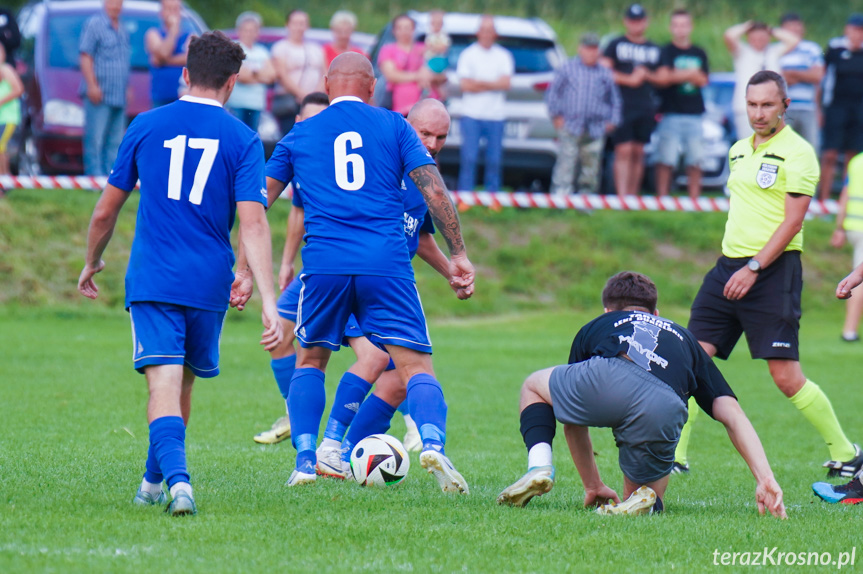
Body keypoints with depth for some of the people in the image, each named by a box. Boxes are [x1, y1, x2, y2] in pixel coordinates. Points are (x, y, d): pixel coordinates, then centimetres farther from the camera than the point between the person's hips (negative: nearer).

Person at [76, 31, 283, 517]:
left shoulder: (147, 126, 5)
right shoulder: (242, 140, 0)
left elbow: (106, 211, 11)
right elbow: (253, 224, -10)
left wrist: (92, 263, 29)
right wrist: (269, 303, -13)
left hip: (152, 278, -1)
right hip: (209, 283, 1)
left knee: (164, 382, -9)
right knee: (183, 383, 19)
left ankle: (177, 475, -31)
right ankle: (155, 481, 31)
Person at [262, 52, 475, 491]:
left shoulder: (299, 135, 16)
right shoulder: (393, 126, 12)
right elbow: (434, 192, 3)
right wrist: (458, 253, 6)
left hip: (324, 265, 1)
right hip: (387, 265, -1)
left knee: (310, 361, 21)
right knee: (416, 367, -1)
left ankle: (305, 459, 8)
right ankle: (433, 442, -27)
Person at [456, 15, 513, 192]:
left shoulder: (504, 56, 8)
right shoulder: (468, 54, 3)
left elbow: (505, 84, -5)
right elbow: (465, 85, -6)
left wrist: (479, 83, -12)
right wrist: (493, 85, -7)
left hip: (496, 116, 2)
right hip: (472, 115, -2)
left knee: (494, 162, 3)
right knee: (469, 159, -6)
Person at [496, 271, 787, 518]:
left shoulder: (594, 327, 40)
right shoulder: (684, 339, 39)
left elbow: (573, 420, 47)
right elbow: (733, 415, 26)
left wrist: (593, 486, 56)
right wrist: (765, 479, 19)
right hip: (662, 414, 1)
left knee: (533, 386, 33)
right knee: (648, 499, 28)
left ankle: (540, 466, 7)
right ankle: (645, 499, -8)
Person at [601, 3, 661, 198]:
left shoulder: (654, 49, 17)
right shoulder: (615, 45, 6)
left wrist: (647, 76, -2)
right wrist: (629, 79, -10)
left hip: (645, 107, 4)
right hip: (622, 106, -4)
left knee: (638, 153, 5)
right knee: (624, 152, -11)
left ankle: (633, 196, 10)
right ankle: (622, 197, -16)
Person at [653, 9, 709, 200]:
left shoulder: (699, 54, 15)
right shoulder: (666, 52, 2)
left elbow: (703, 80, 3)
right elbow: (661, 78, -13)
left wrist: (676, 75, -10)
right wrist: (689, 74, -7)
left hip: (694, 114, 4)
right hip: (671, 113, -4)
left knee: (695, 161, 3)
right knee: (666, 160, -7)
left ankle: (694, 199, 7)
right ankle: (662, 198, -4)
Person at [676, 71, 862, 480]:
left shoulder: (797, 152, -7)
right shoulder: (739, 150, 16)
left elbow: (793, 220, -13)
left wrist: (754, 269, -18)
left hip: (773, 271, -7)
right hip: (729, 266, 7)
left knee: (785, 375, -10)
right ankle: (674, 453, 0)